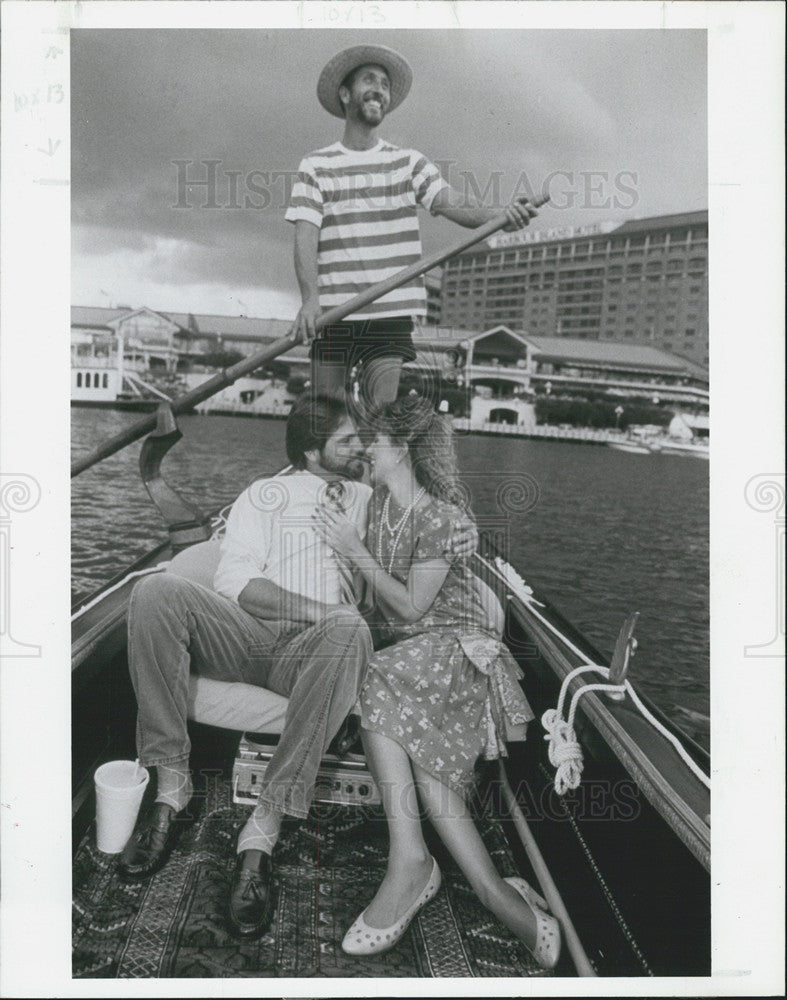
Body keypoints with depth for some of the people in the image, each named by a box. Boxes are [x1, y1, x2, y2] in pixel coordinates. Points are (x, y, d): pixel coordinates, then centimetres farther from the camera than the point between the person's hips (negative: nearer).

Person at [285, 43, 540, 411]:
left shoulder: (409, 163, 13)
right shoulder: (315, 166, 9)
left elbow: (457, 207, -2)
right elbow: (305, 237, -3)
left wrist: (502, 216, -24)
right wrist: (310, 298, -21)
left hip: (392, 315, 1)